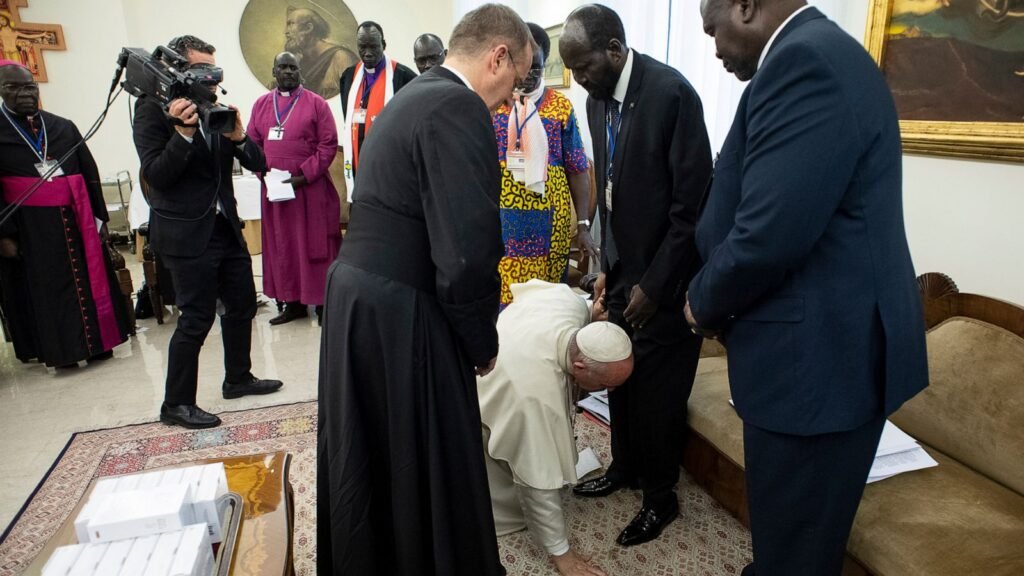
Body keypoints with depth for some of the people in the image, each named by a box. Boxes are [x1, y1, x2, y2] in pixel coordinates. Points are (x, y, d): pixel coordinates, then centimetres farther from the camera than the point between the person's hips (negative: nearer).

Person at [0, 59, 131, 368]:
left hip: (75, 221, 3)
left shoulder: (63, 127, 9)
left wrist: (99, 216, 5)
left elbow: (90, 174, 10)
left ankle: (97, 342, 19)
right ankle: (60, 349, 16)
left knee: (88, 280, 8)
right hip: (27, 228, -3)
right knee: (44, 291, 6)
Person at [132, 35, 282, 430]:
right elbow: (155, 175, -16)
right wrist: (183, 132, -27)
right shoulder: (153, 109, -8)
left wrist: (238, 137, -16)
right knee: (196, 320, -3)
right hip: (187, 233, -7)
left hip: (225, 226, 7)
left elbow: (257, 164, 3)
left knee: (242, 304, 15)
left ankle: (238, 378, 34)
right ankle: (176, 405, 13)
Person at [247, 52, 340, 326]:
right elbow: (252, 143, 13)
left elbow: (328, 144, -6)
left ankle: (322, 303, 9)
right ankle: (293, 302, 18)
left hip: (310, 188, -4)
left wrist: (305, 176, -13)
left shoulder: (316, 103, 0)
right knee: (281, 246, 8)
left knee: (314, 245, 0)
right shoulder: (261, 104, 12)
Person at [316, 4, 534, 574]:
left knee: (369, 462, 25)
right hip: (398, 316, -10)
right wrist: (483, 342, -7)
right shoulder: (458, 109, -17)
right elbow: (467, 253, -24)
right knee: (428, 468, 10)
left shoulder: (414, 95, 14)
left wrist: (475, 325, 17)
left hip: (355, 293, 10)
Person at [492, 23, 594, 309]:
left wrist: (584, 224, -1)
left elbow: (577, 170, 3)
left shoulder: (561, 106, 3)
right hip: (501, 223, 0)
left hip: (549, 225, 0)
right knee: (500, 300, 2)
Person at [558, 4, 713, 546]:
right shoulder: (597, 100, 4)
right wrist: (607, 267, 9)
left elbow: (693, 203, -18)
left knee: (658, 390, 6)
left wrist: (654, 285, -16)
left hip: (664, 278, -6)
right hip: (622, 271, 7)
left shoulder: (671, 92, -19)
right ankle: (624, 466, 40)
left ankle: (660, 496, 28)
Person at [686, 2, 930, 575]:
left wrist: (704, 303, -7)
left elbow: (769, 235, -26)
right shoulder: (819, 53, 13)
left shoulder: (805, 61, -20)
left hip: (819, 354, -10)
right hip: (826, 342, 10)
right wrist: (717, 299, 10)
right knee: (790, 530, 26)